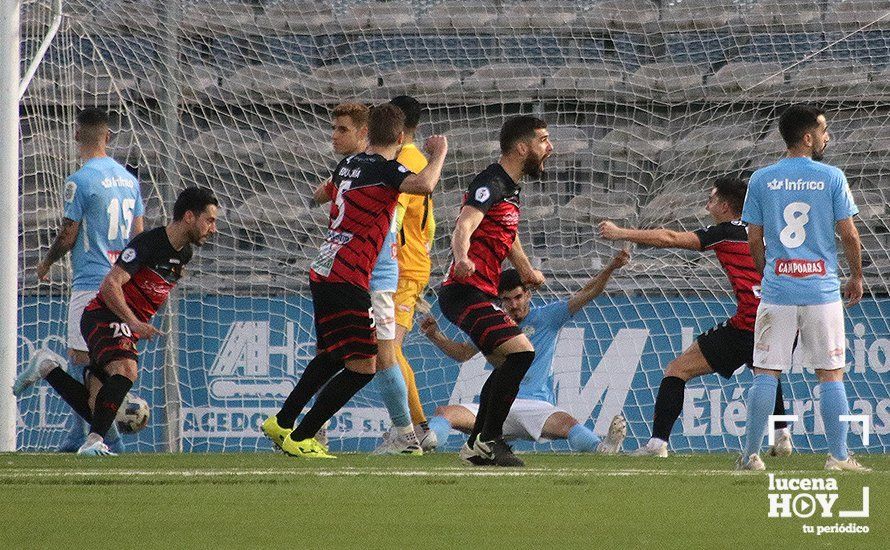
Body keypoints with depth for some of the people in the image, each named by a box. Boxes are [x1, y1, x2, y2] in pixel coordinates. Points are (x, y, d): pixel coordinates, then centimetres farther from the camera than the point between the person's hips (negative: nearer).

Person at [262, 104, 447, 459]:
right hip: (347, 280, -9)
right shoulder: (383, 170, -12)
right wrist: (439, 153, -15)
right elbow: (424, 185, -31)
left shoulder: (349, 165, 12)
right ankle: (299, 438, -4)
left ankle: (282, 422, 34)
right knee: (362, 367, -6)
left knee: (332, 355, 27)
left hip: (323, 274, 9)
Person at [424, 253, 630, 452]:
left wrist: (611, 268, -10)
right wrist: (435, 335, 15)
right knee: (443, 412, -23)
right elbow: (462, 353, 31)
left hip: (535, 404, -3)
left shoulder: (547, 317, 9)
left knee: (566, 422, -38)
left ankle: (604, 448, -63)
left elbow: (586, 294, 3)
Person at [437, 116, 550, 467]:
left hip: (480, 294, 11)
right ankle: (488, 441, -19)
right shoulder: (491, 184, -14)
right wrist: (462, 257, -51)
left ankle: (476, 447, 26)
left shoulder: (511, 188, 18)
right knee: (521, 352, -23)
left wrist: (527, 270, 52)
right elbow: (464, 226, -31)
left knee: (507, 365, 20)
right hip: (466, 291, -11)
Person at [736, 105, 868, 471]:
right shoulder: (831, 177, -3)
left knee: (766, 373, 5)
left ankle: (751, 455, 4)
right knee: (831, 374, 4)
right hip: (822, 290, -2)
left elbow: (754, 240, 5)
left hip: (777, 290, 2)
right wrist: (857, 277, 12)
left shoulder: (761, 180, 3)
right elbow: (848, 235, -2)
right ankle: (838, 456, 2)